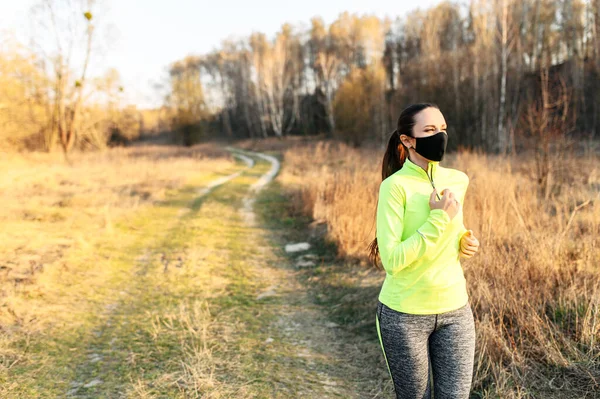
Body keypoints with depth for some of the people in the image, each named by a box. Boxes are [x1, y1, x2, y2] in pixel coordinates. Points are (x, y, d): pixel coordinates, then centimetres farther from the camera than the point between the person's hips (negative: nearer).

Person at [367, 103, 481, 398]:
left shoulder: (458, 180, 2)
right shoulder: (396, 186, -16)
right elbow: (392, 260, -22)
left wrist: (465, 242, 0)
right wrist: (439, 219, -22)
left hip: (455, 310, 5)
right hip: (405, 315, -4)